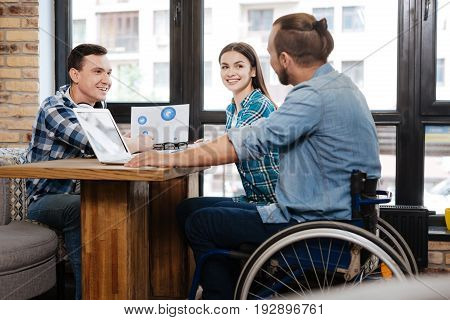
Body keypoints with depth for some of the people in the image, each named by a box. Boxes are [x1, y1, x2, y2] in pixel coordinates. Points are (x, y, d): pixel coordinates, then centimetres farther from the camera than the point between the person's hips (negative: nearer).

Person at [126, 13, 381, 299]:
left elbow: (252, 142, -25)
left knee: (201, 224, -1)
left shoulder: (315, 96, -21)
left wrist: (172, 159, -19)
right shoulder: (340, 84, 9)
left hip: (314, 226, -10)